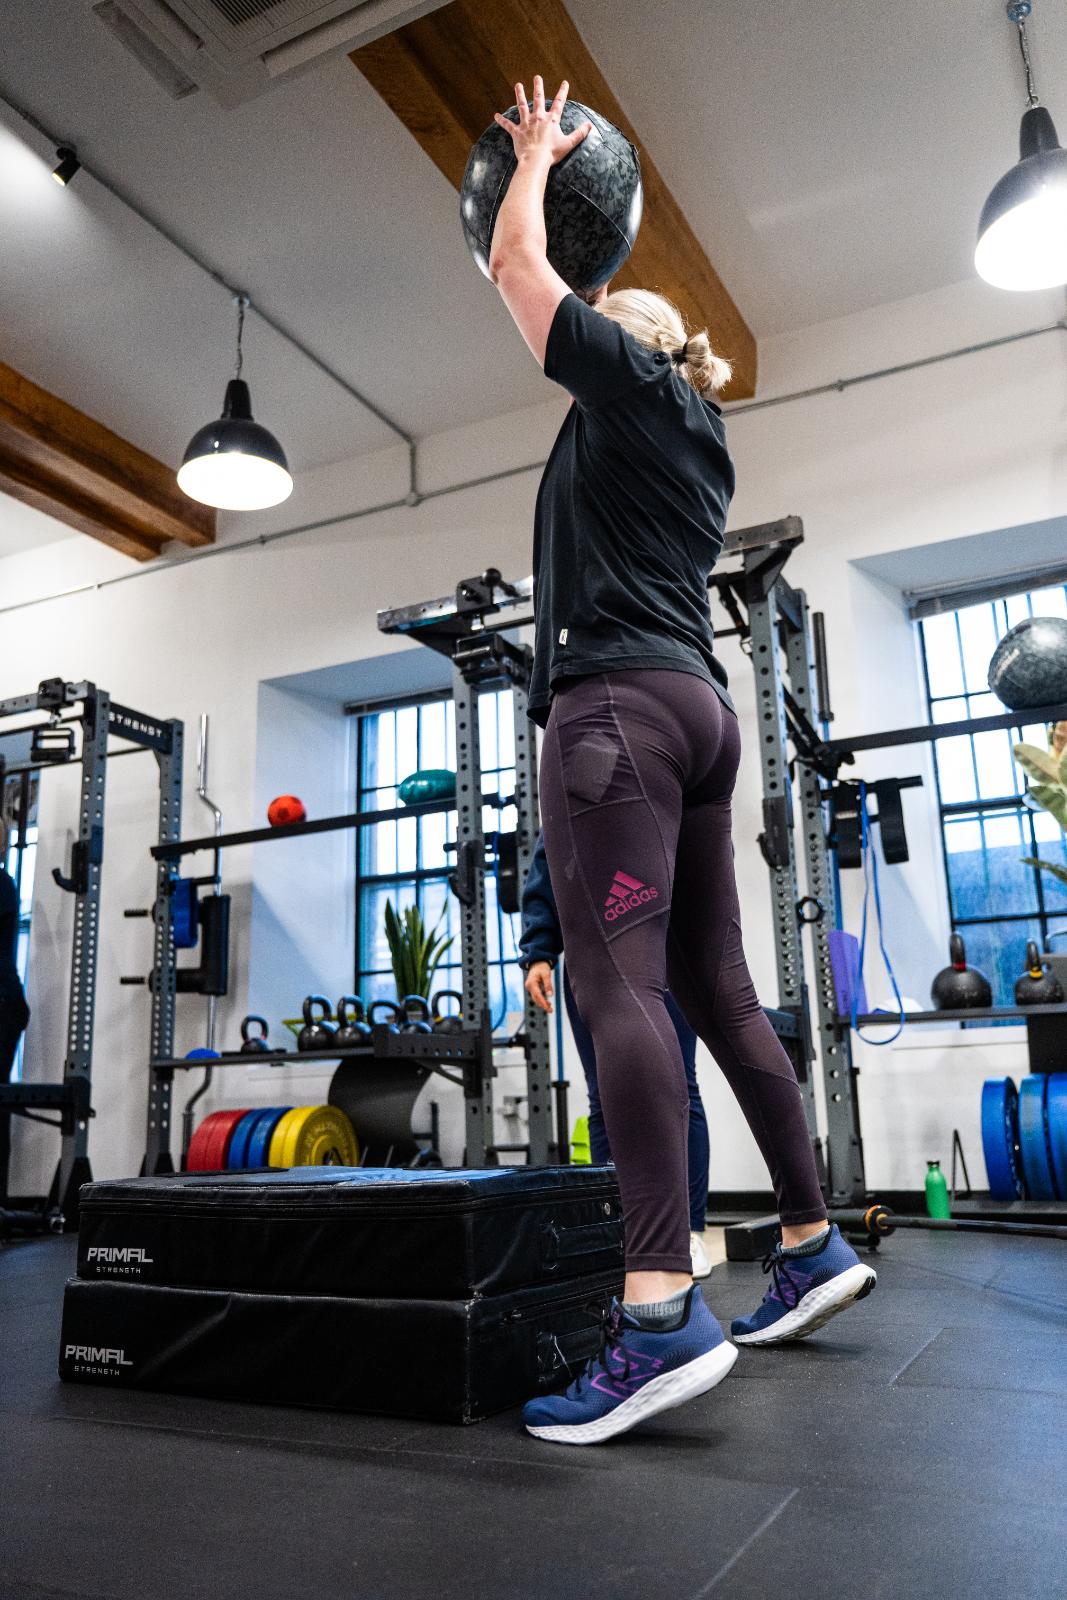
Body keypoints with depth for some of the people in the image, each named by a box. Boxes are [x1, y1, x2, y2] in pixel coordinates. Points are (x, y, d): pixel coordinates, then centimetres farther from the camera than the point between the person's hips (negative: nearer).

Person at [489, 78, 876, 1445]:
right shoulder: (697, 436, 29)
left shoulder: (632, 381, 9)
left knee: (618, 981, -19)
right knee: (714, 987, 8)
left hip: (618, 701, -9)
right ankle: (814, 1244, 14)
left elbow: (519, 267, 15)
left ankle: (661, 1317, -24)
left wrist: (538, 156, 33)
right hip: (697, 706, 9)